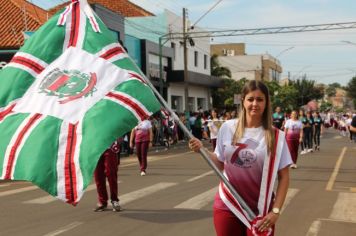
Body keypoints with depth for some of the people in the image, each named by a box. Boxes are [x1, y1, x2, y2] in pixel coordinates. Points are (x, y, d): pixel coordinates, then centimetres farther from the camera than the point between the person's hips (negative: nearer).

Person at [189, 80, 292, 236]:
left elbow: (283, 177, -3)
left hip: (259, 210, -1)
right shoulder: (228, 128, 0)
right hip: (227, 206, 2)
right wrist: (202, 150, -4)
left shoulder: (275, 136, -6)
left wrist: (276, 210, -9)